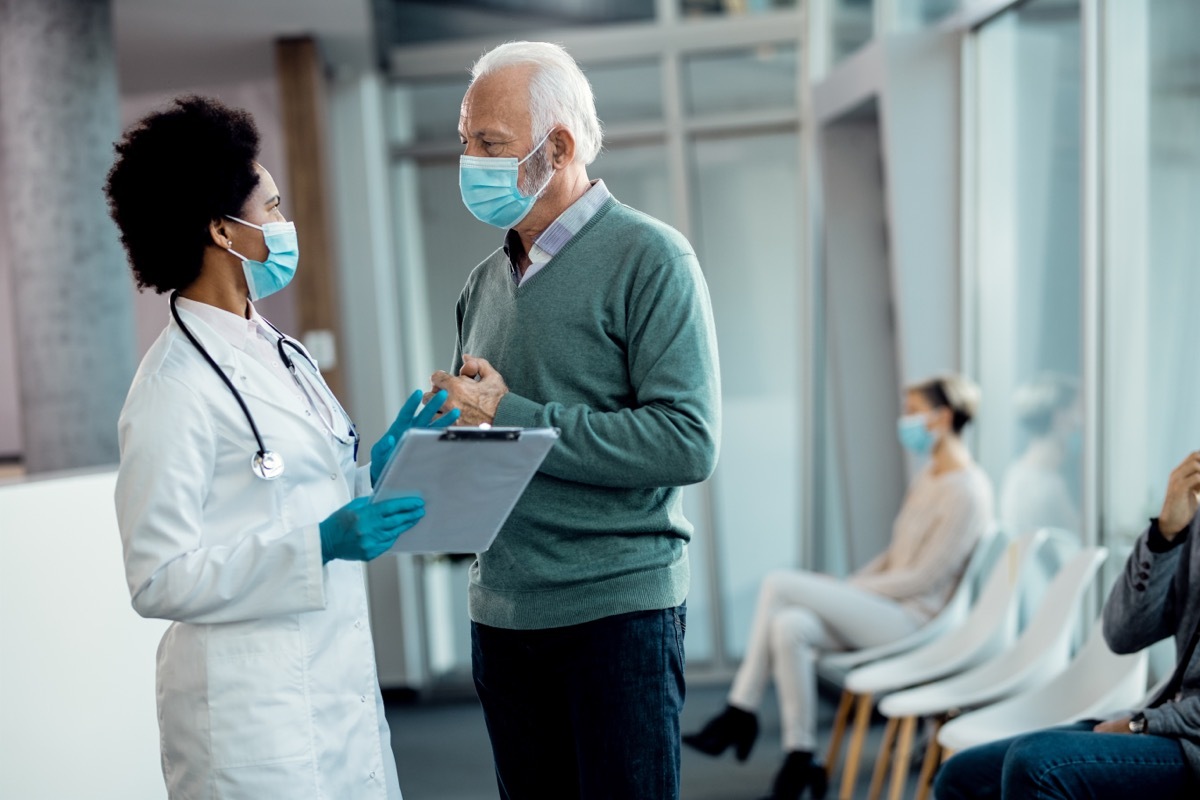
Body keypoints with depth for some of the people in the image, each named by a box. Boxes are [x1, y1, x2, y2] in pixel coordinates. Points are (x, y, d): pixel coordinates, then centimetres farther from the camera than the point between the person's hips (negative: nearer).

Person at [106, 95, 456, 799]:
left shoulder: (283, 354, 11)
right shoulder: (177, 387, -15)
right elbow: (158, 580, -17)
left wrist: (378, 470, 2)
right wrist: (320, 545, -24)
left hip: (342, 687, 8)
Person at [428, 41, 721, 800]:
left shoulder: (648, 258, -8)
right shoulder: (486, 281, 14)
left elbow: (689, 442, -18)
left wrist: (513, 419, -17)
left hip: (618, 606, -6)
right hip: (501, 615, 7)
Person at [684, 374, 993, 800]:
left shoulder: (967, 492, -15)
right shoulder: (930, 475, 13)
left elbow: (922, 578, -16)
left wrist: (850, 589, -11)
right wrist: (847, 587, 4)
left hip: (913, 620, -8)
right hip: (884, 609, 8)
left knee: (779, 584, -19)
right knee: (790, 625, -17)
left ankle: (739, 713, -8)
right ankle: (800, 760, -12)